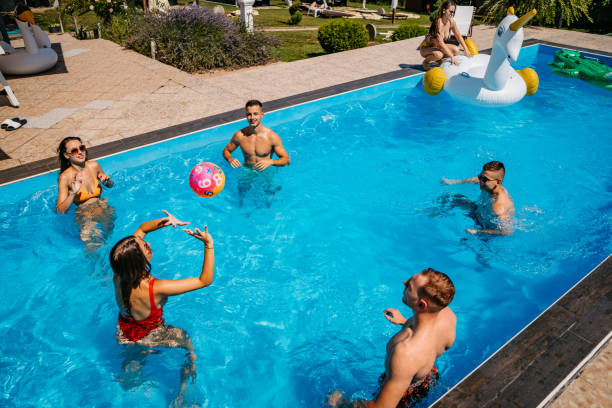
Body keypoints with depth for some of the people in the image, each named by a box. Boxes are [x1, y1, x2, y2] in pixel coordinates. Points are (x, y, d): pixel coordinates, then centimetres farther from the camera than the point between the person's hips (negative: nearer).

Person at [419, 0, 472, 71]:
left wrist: (466, 50, -1)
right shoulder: (438, 22, -27)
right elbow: (440, 43, -32)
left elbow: (459, 36, 6)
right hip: (426, 48, -7)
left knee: (456, 50, -13)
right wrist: (452, 57, -33)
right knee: (438, 54, -37)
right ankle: (425, 62, -6)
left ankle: (439, 60, 10)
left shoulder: (451, 22, -7)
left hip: (438, 47, 7)